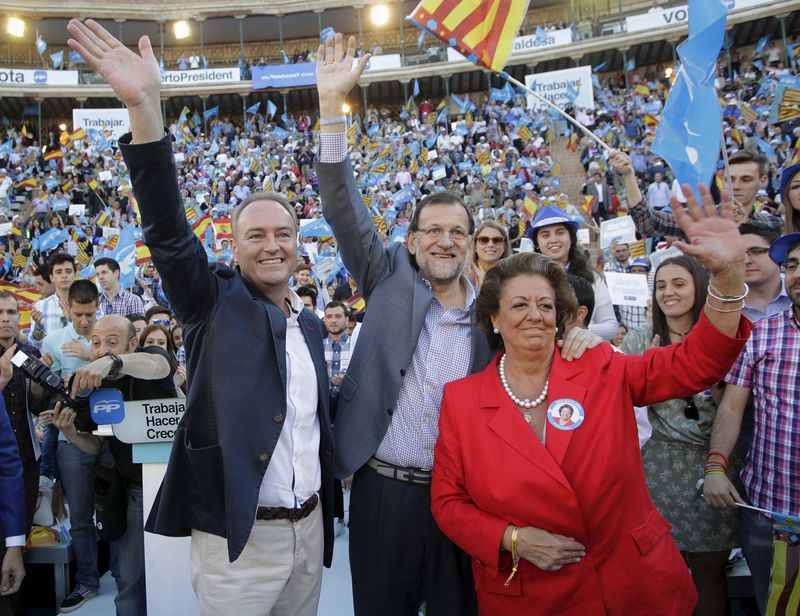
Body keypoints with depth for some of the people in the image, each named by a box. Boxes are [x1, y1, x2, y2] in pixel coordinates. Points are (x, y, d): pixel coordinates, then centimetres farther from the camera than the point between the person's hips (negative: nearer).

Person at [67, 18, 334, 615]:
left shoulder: (311, 324, 9)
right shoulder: (215, 301, -6)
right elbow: (169, 232, -22)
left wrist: (327, 513, 12)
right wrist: (145, 107, -33)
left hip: (310, 529, 5)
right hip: (237, 537, -5)